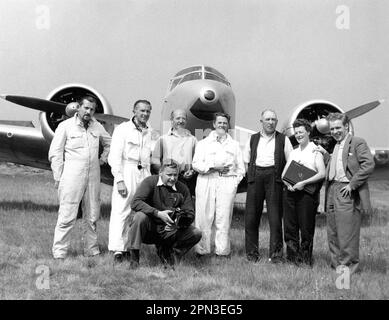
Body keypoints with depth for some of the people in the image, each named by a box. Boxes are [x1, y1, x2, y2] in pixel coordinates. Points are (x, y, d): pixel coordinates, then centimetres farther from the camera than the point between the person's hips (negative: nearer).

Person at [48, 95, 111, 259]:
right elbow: (55, 153, -1)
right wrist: (58, 178, -5)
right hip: (72, 176, -5)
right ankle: (59, 252, -1)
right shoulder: (66, 126, -2)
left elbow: (109, 143, 30)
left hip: (93, 175, 5)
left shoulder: (97, 127, 11)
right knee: (67, 215, -8)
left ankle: (91, 249, 18)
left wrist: (103, 159, 16)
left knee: (92, 215, 9)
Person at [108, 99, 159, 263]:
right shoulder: (122, 129, -1)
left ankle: (129, 247, 9)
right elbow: (115, 156, -7)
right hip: (126, 172, -6)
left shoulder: (149, 132, 16)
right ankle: (118, 250, -11)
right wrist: (119, 180, -15)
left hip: (144, 173, 6)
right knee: (120, 211, -9)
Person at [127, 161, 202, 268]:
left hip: (169, 231, 3)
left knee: (196, 234, -12)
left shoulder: (182, 189, 2)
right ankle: (134, 258, -21)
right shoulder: (150, 182, -9)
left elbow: (190, 214, 0)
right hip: (149, 230, -3)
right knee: (140, 216, -34)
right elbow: (135, 202, -22)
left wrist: (180, 221, -24)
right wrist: (158, 213, -31)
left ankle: (165, 252, 7)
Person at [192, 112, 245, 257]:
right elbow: (196, 164, 3)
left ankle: (223, 250, -1)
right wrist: (214, 167, -8)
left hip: (227, 182, 1)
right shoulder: (203, 143, 15)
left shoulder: (234, 144, 21)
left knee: (224, 218, -5)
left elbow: (241, 167, 18)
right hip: (206, 182, -1)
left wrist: (236, 181, 3)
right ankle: (202, 250, 0)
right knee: (204, 217, -6)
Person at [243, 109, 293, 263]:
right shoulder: (253, 139, 17)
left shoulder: (283, 139, 11)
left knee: (275, 217, -5)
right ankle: (252, 253, 9)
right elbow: (246, 161, 17)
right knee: (251, 216, 1)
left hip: (274, 177, -2)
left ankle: (276, 253, 1)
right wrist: (251, 175, 4)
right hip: (255, 176, 2)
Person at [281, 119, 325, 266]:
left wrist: (303, 183, -18)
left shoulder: (315, 152, 1)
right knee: (289, 226, 4)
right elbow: (284, 173, 16)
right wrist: (288, 183, -5)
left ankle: (306, 258, 9)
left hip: (307, 192, -5)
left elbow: (322, 174, -12)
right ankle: (292, 257, 12)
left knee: (306, 227, -2)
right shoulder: (293, 153, 19)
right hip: (290, 191, 5)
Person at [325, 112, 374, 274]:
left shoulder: (358, 142, -4)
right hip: (332, 191, 8)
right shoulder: (336, 146, 22)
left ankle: (349, 265, 2)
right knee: (332, 231, 9)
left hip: (346, 192, -8)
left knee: (346, 232, -7)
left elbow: (369, 165, -15)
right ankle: (336, 263, 17)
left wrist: (352, 184, -16)